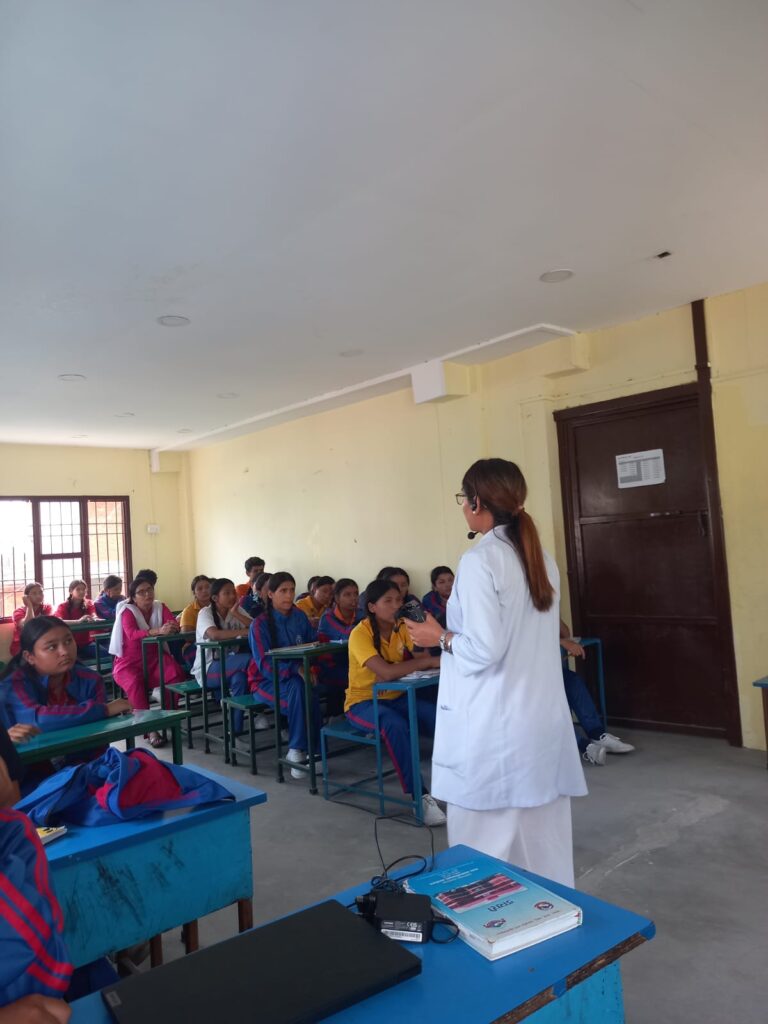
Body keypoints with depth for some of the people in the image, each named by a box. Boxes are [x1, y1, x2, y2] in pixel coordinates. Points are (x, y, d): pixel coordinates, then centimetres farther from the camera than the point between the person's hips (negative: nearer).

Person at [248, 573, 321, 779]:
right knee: (298, 687, -35)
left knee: (309, 689, -32)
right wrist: (297, 669, -31)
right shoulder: (260, 624, -11)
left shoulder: (300, 617, 3)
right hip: (266, 680, -3)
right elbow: (265, 665, -17)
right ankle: (297, 750, -23)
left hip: (297, 676, 3)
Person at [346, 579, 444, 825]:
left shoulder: (402, 628, 0)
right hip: (363, 702, -5)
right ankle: (420, 797, -24)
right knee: (396, 725, -37)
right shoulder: (360, 634, -20)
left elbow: (423, 658, -13)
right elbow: (386, 672, -33)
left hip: (396, 697, 5)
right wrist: (429, 661, -31)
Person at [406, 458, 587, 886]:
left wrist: (440, 637, -4)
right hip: (544, 717, 8)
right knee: (544, 838, 17)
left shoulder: (480, 560, -16)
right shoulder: (542, 558, 8)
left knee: (487, 844, 6)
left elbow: (484, 650, -20)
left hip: (495, 726, -8)